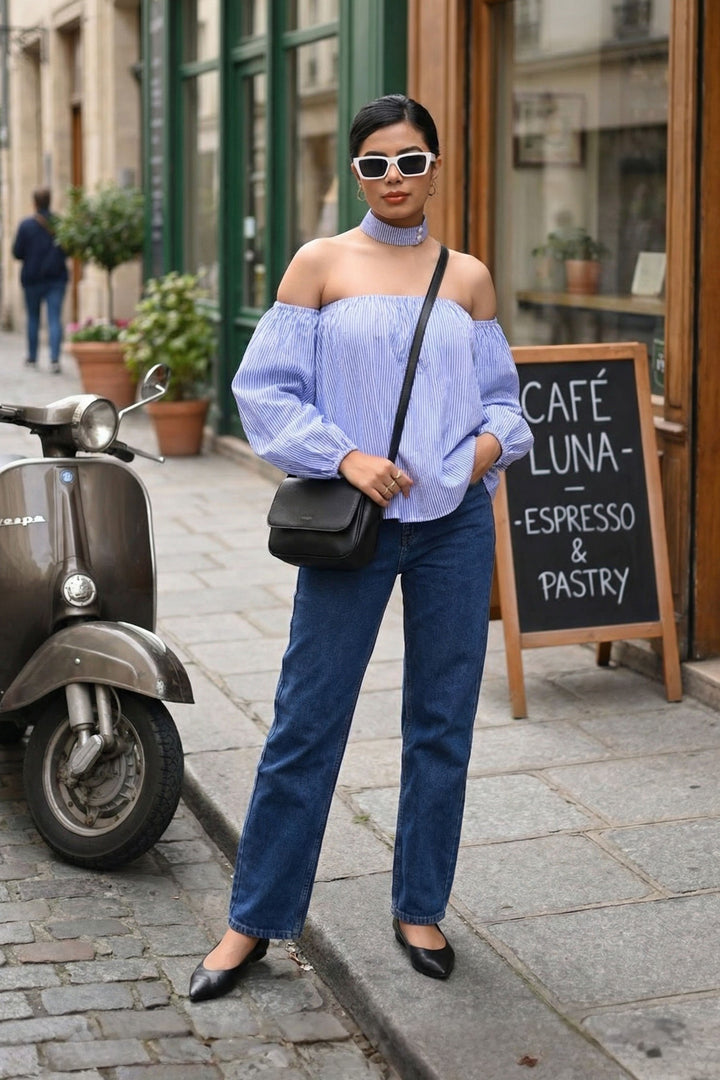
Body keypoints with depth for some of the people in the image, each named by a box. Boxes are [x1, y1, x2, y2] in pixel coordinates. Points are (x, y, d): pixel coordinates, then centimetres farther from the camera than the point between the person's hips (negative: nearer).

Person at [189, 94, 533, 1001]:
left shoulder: (468, 277, 8)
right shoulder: (322, 263, 1)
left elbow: (500, 391, 15)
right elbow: (263, 385, -4)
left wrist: (495, 439, -7)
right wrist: (343, 456, -16)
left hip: (455, 523, 3)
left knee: (442, 722, 10)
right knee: (306, 723, 1)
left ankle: (420, 908, 26)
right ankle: (254, 919, 14)